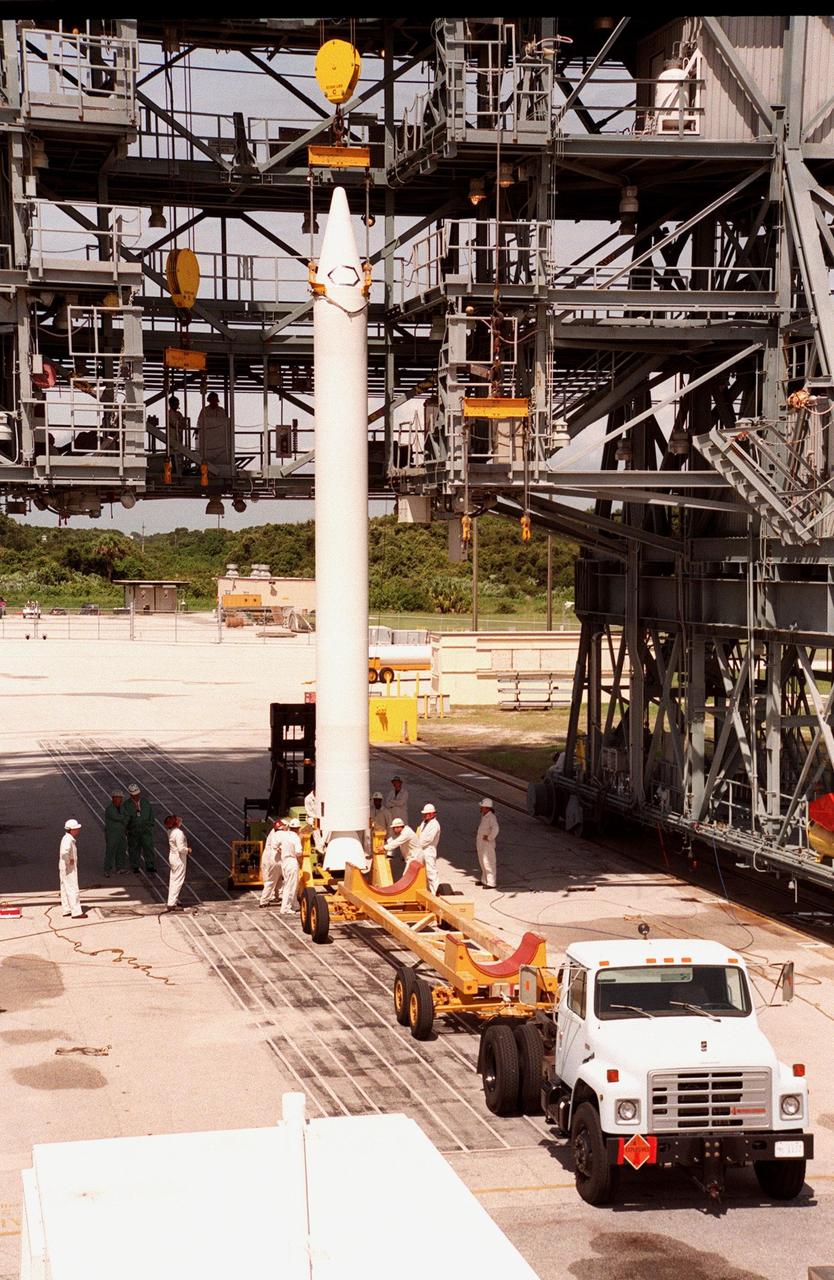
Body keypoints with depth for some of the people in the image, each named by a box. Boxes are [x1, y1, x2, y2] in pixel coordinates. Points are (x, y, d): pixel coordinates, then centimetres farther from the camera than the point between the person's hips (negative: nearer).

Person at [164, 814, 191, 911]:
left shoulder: (170, 832, 4)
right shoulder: (179, 833, -23)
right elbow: (181, 848, -26)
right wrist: (188, 849, -8)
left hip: (172, 857, 9)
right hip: (179, 859, -9)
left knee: (173, 880, 19)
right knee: (178, 881, -2)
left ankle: (174, 900, 33)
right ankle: (172, 904, -2)